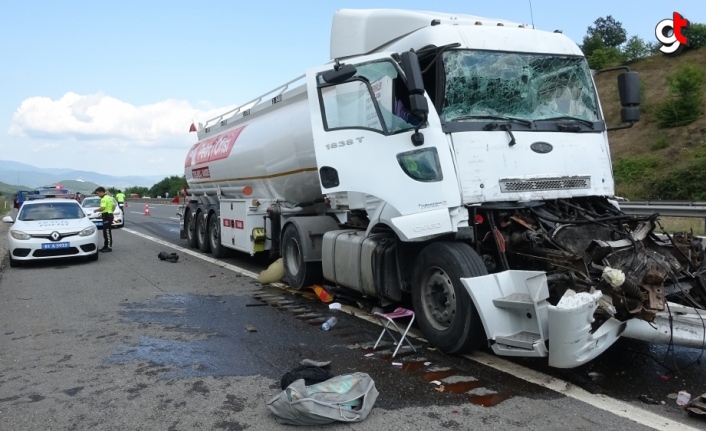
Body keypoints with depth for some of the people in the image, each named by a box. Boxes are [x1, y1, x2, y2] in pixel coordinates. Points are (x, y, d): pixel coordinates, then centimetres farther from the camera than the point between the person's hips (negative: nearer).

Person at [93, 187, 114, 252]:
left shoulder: (104, 199, -16)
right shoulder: (109, 198, 15)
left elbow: (102, 208, -26)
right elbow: (113, 207, 21)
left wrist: (96, 210, -10)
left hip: (106, 217, -10)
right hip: (109, 215, 10)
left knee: (107, 232, -7)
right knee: (105, 232, 15)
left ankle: (109, 247, -5)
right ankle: (105, 246, 21)